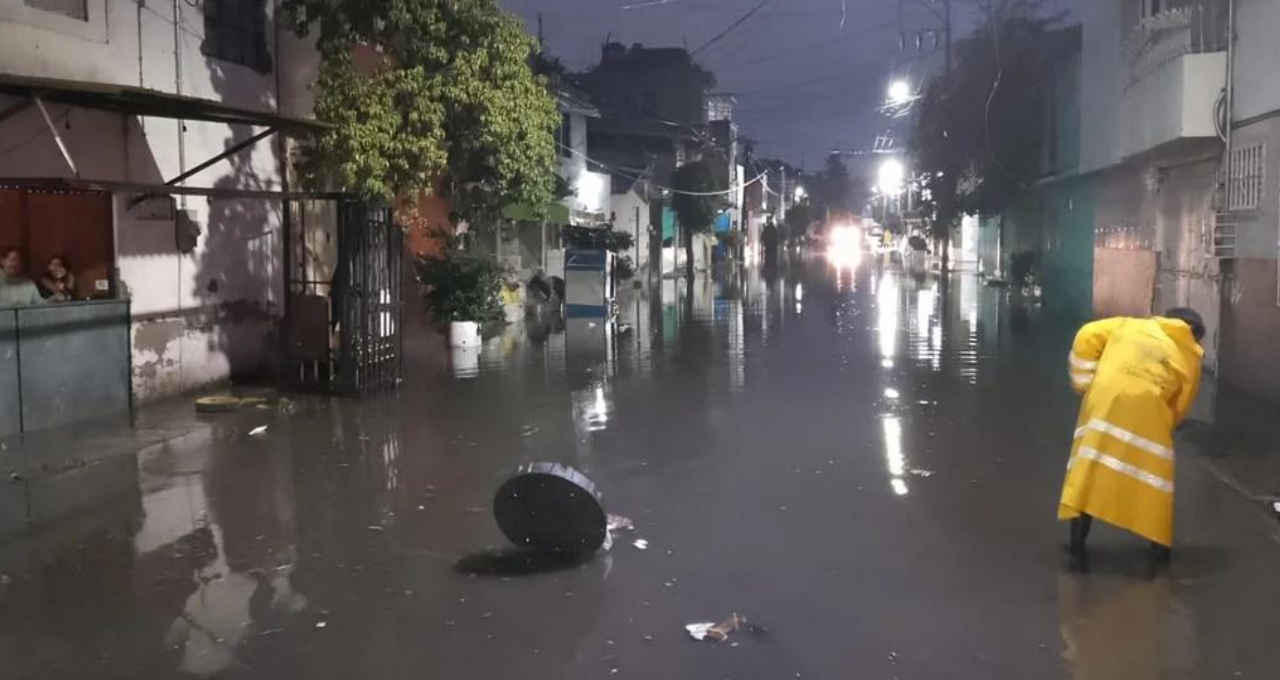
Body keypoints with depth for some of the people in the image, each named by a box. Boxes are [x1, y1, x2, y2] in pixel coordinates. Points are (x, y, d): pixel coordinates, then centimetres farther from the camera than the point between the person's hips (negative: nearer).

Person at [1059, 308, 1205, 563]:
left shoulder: (1130, 325, 23)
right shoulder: (1190, 358, 20)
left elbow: (1087, 336, 13)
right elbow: (1179, 408, 17)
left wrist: (1084, 382, 16)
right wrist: (1163, 427, 32)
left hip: (1104, 398, 1)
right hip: (1147, 408, -1)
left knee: (1089, 464, 10)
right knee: (1152, 471, 17)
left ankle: (1077, 542, 13)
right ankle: (1159, 546, 23)